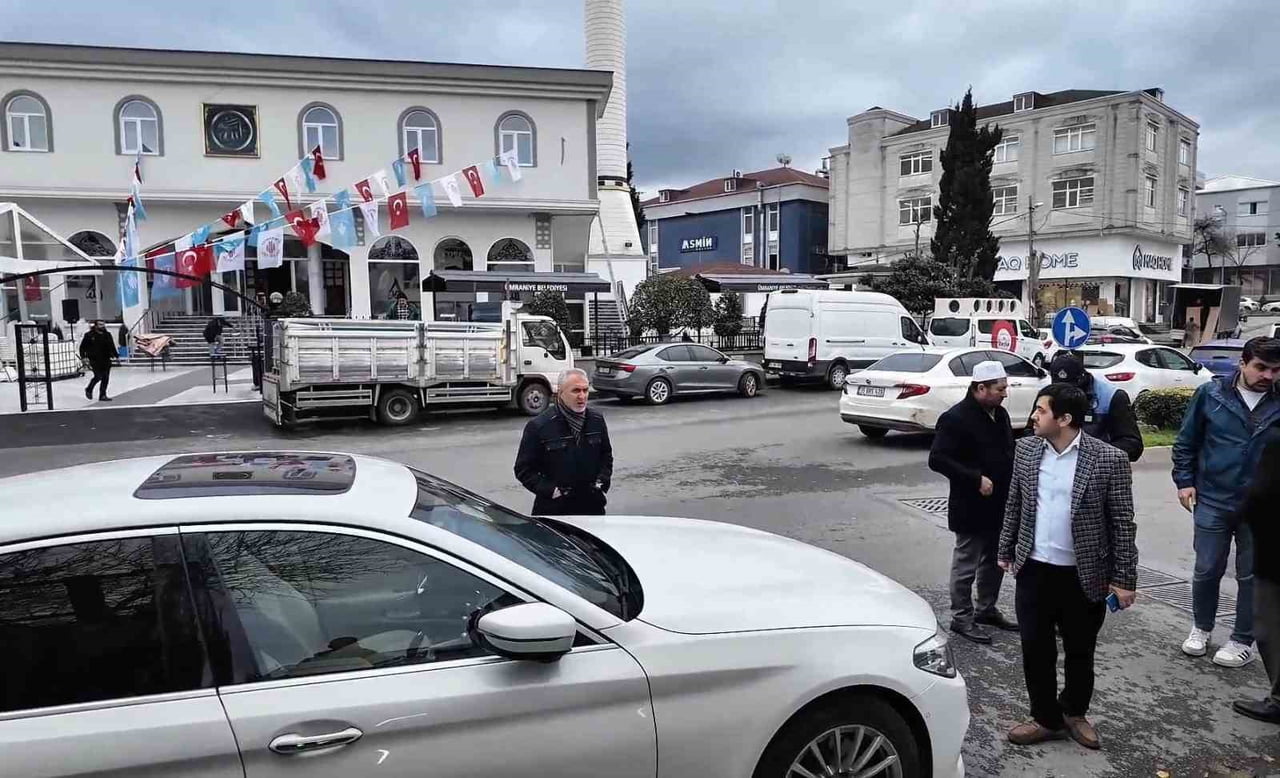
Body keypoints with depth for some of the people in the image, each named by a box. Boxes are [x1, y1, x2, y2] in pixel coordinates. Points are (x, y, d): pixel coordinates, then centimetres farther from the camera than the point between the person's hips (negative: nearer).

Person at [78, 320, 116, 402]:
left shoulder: (107, 335, 10)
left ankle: (102, 396, 9)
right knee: (98, 376, -11)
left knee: (105, 378, 2)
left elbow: (112, 346, 18)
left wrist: (114, 355, 11)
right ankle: (89, 390, 18)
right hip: (94, 360, -5)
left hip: (106, 360, 5)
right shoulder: (89, 335, -3)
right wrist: (83, 357, -9)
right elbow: (82, 347, 1)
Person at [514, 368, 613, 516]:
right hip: (553, 509, -4)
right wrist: (551, 490, -15)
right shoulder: (538, 426, -9)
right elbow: (523, 469, -5)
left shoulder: (596, 420, 6)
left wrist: (602, 481, 3)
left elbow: (606, 454, 20)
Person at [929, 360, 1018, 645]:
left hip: (1000, 505, 8)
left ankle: (987, 609, 36)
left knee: (995, 561, 20)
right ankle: (962, 618, 16)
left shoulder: (1000, 414, 9)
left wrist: (1014, 477, 3)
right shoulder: (956, 418, -17)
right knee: (966, 564, 3)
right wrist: (976, 479, -25)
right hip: (971, 508, -8)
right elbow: (937, 459, -22)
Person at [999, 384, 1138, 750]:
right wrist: (1006, 551, 13)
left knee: (1080, 652, 16)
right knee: (1036, 650, 8)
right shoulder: (1026, 449, -1)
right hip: (1033, 571, 3)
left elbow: (1123, 523, -9)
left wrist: (1124, 579, -8)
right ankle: (1047, 719, 27)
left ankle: (1074, 713, 39)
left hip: (1084, 576, -3)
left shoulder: (1109, 459, -14)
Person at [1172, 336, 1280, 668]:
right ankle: (1201, 628, 31)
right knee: (1207, 570, 10)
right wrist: (1184, 481, -1)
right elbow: (1186, 442, 4)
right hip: (1213, 501, 0)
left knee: (1252, 575, 11)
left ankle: (1244, 640, 26)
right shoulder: (1211, 394, -5)